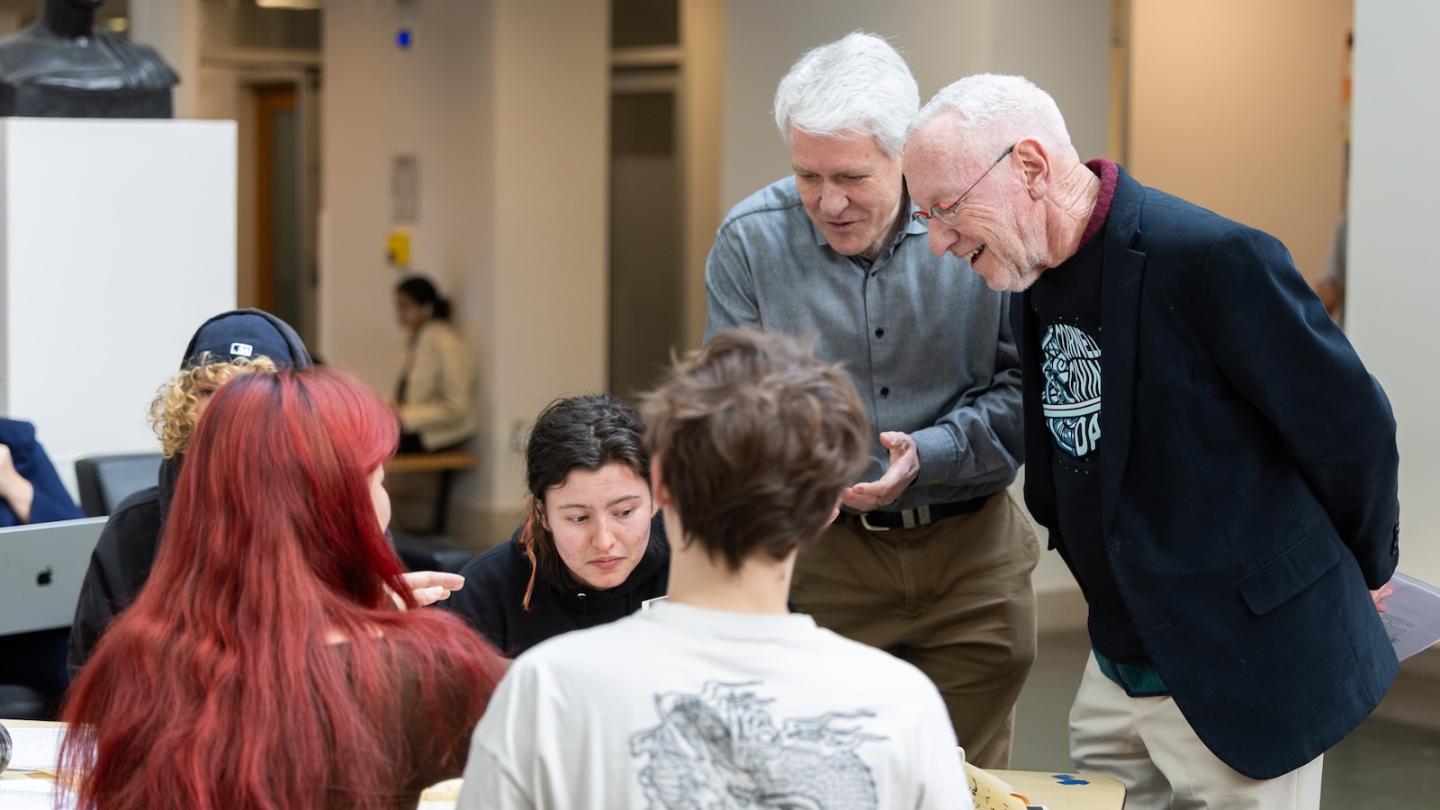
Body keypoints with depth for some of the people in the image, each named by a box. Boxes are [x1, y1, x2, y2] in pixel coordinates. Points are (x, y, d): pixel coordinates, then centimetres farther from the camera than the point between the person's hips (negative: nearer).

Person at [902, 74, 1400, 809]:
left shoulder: (1213, 258, -21)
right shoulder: (1036, 279, 5)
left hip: (1242, 677, -7)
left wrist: (1366, 564, 2)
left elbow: (1349, 424, -12)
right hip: (1118, 677, 8)